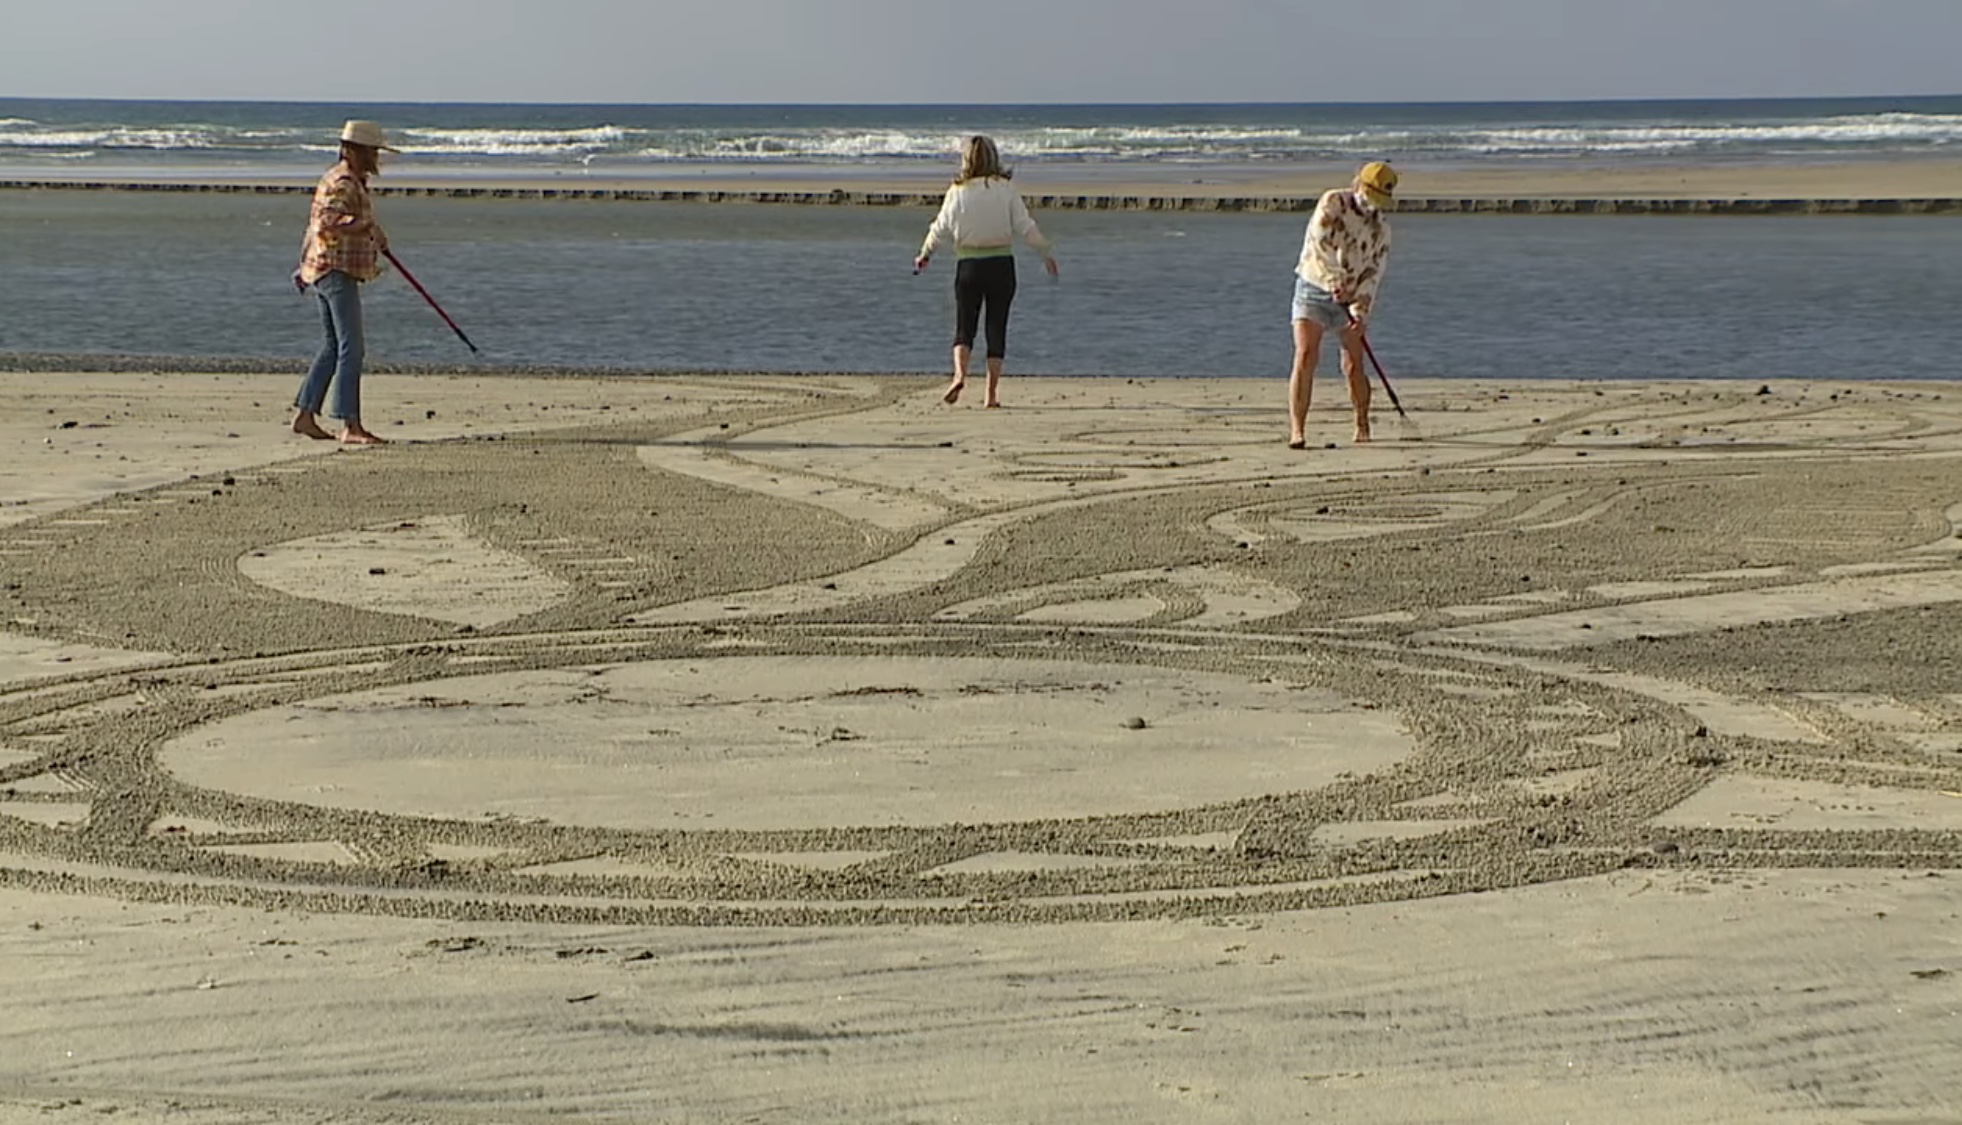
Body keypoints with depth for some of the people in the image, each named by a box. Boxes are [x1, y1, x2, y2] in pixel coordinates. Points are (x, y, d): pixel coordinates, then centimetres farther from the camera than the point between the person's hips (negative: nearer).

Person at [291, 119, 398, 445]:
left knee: (334, 346, 15)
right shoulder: (341, 184, -14)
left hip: (327, 271, 11)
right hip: (336, 271, -11)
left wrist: (305, 264, 32)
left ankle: (304, 414, 18)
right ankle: (350, 426, -15)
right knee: (352, 348, -12)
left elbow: (315, 223, 28)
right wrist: (368, 225, -31)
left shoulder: (352, 181, 18)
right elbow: (327, 221, -30)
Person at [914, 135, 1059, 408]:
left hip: (969, 265, 0)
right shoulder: (1006, 189, -2)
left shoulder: (957, 191, -2)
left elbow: (941, 229, 3)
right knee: (996, 327, 6)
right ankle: (992, 393, 4)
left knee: (964, 326, 8)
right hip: (1001, 263, 0)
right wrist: (1047, 252, 8)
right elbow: (1025, 226, -3)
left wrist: (925, 254, 19)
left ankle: (960, 373, -19)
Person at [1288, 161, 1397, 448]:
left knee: (1354, 365, 1)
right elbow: (1320, 241, -22)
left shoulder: (1381, 224, 1)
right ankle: (1297, 430, -17)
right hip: (1314, 288, -3)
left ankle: (1362, 427, 20)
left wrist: (1360, 312, -14)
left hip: (1352, 297, 3)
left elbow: (1374, 270, -4)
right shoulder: (1333, 203, -10)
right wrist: (1335, 281, -26)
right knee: (1305, 358, -15)